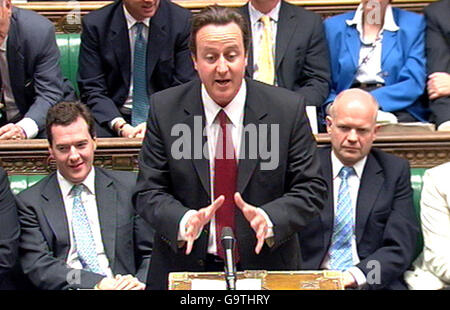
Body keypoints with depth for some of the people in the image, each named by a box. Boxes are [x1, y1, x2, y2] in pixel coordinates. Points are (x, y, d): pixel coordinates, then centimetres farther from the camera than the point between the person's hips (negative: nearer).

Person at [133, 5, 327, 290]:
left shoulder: (289, 109, -2)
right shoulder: (165, 109, 0)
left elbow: (311, 188, 0)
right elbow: (148, 192, 1)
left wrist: (269, 219, -17)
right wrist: (183, 221, -18)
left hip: (266, 266, 0)